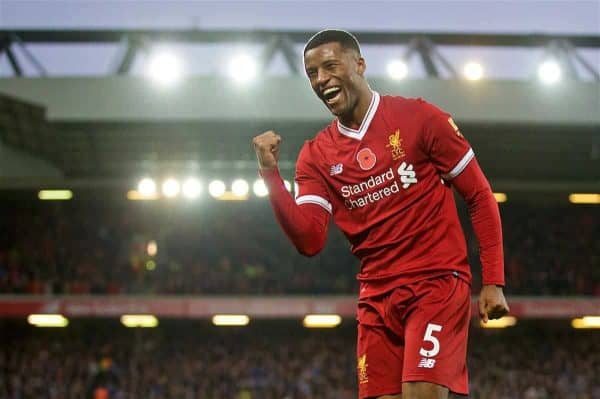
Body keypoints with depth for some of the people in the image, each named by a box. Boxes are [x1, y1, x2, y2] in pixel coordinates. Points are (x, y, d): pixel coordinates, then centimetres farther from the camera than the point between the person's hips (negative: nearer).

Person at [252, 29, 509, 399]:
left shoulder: (419, 118, -4)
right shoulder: (316, 155, 7)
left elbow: (480, 196, -1)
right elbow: (310, 241, -4)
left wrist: (494, 282, -7)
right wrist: (271, 174, -14)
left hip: (438, 284, -4)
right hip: (377, 297, 5)